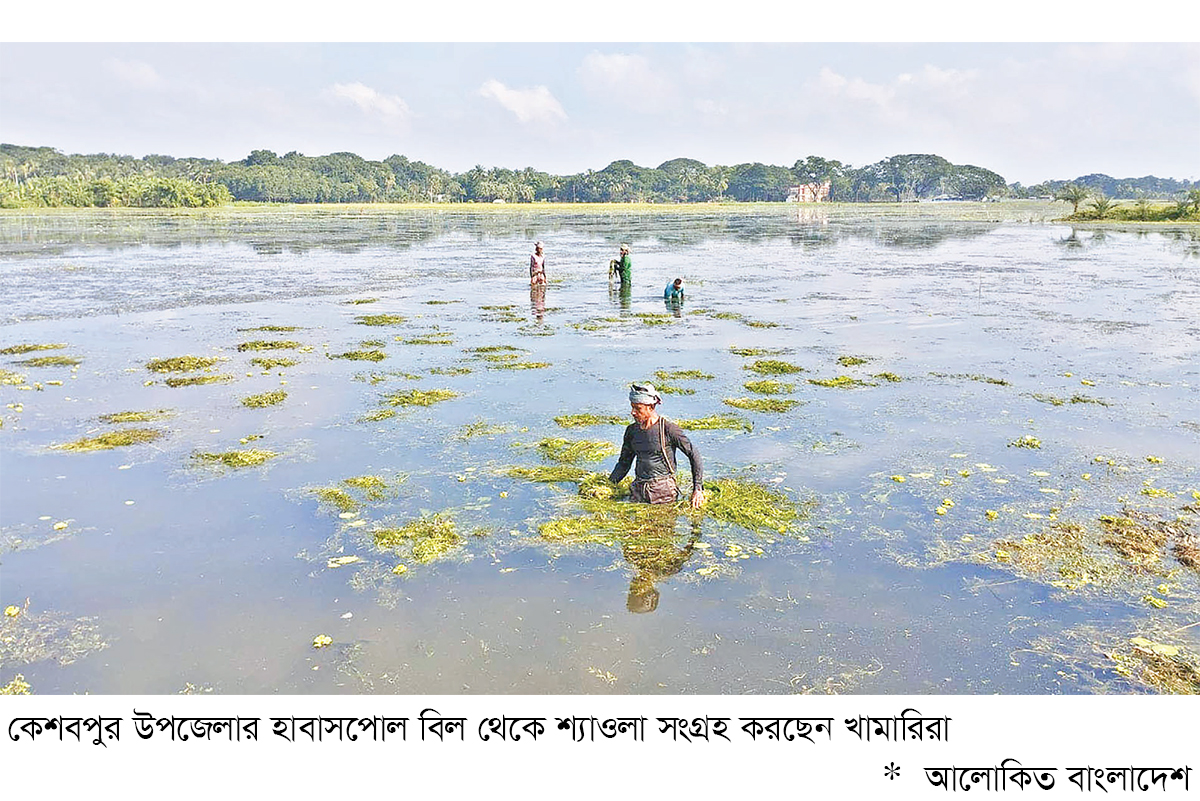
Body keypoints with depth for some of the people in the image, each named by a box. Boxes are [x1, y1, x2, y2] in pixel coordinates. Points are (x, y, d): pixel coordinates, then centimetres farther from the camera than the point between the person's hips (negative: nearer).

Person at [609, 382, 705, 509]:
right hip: (638, 490, 5)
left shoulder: (668, 429, -10)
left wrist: (698, 490, -12)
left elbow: (694, 456, -7)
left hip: (663, 492, -5)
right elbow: (623, 463, 17)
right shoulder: (631, 430, 8)